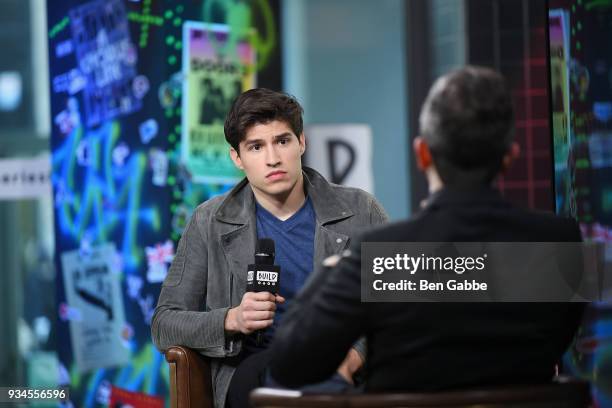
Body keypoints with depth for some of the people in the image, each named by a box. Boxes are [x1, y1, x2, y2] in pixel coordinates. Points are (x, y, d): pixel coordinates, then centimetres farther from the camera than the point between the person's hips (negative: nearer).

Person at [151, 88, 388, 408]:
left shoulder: (361, 211, 10)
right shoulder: (211, 223, 11)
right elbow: (164, 325, 10)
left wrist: (355, 355, -13)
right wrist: (233, 319, -10)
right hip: (255, 365, 1)